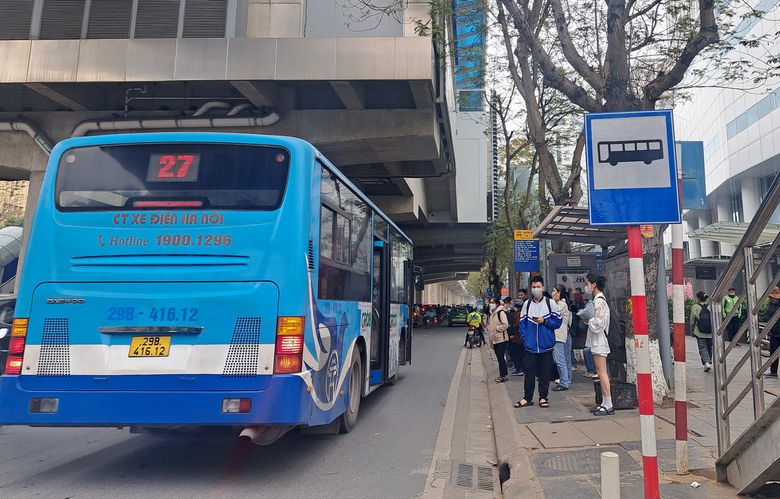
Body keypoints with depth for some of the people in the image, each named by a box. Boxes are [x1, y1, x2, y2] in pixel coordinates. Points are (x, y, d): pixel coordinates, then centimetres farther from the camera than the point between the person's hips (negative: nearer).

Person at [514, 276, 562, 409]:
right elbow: (522, 323, 8)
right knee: (529, 371, 5)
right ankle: (527, 398, 15)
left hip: (546, 345, -1)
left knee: (545, 372, 6)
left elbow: (557, 322, -1)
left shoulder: (550, 303, 1)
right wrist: (524, 337, -4)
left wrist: (544, 321, -14)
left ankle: (543, 397, 18)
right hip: (530, 345, 2)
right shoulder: (527, 304, 8)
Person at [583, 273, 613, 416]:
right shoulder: (598, 299, 15)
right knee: (600, 372, 11)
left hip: (599, 339, -10)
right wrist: (588, 319, 6)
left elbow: (598, 323, -22)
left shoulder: (599, 300, -16)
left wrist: (587, 320, -7)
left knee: (602, 372, -8)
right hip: (597, 340, 10)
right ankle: (605, 403, 15)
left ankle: (608, 405, -5)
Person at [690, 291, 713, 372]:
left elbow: (692, 320, -3)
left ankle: (706, 363, -18)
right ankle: (709, 363, 26)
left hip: (700, 332, -3)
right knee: (709, 348, 17)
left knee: (702, 348, 0)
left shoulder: (695, 307, -6)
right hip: (710, 332, 3)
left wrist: (692, 331, 8)